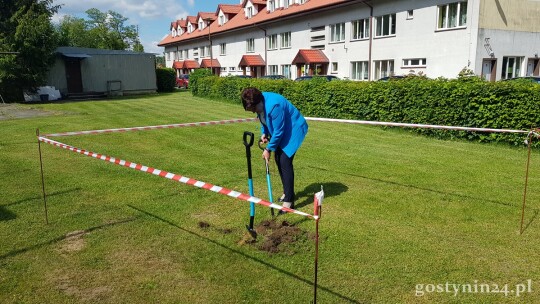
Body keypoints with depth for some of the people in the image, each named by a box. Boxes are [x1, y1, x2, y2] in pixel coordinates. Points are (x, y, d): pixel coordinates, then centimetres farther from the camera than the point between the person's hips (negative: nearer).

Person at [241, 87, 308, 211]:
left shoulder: (274, 106, -34)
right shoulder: (259, 103, -6)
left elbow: (279, 131, -27)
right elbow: (264, 120, 14)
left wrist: (269, 149, -19)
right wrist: (264, 133, -2)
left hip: (293, 130, -9)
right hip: (281, 130, 9)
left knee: (285, 162, -15)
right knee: (278, 159, 12)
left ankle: (289, 201, -10)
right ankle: (287, 192, 28)